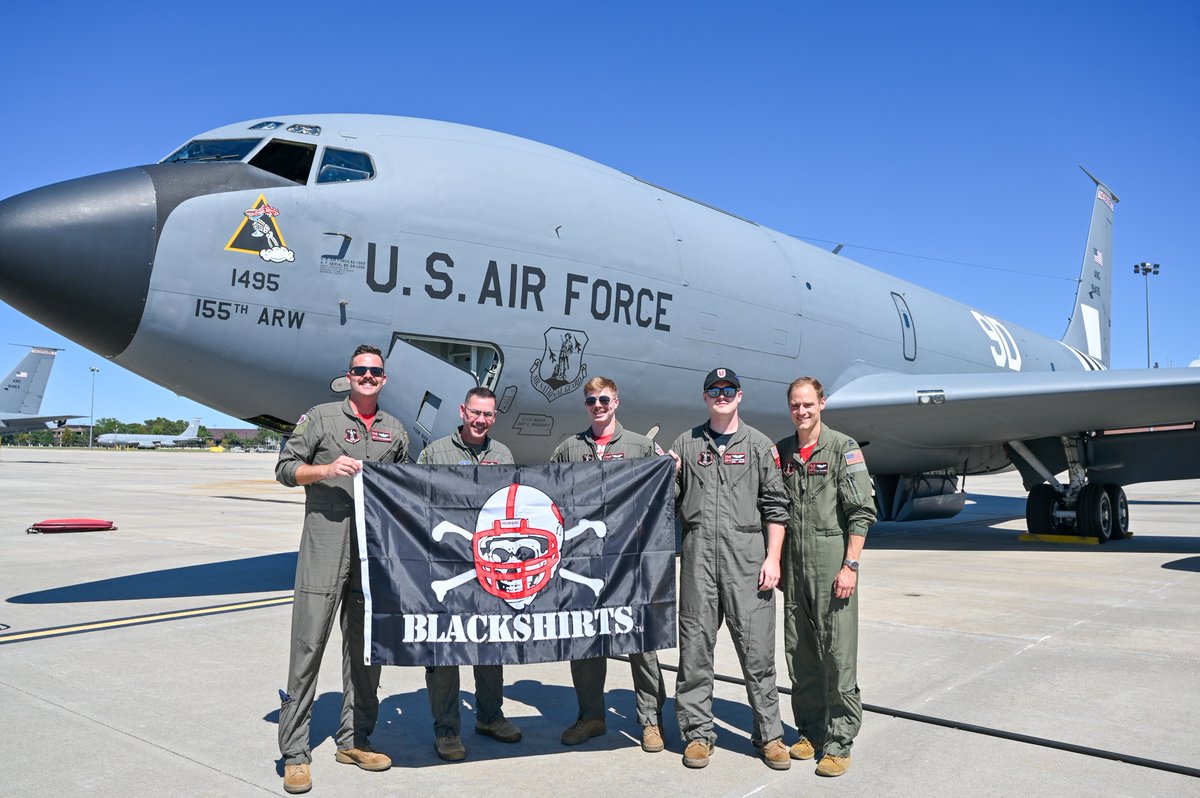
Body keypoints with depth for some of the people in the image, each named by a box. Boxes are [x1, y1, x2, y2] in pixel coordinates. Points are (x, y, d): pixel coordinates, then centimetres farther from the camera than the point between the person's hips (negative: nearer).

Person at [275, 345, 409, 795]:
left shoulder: (395, 431, 15)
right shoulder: (320, 418, 4)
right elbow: (285, 469, 1)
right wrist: (327, 469, -14)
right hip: (325, 549, -4)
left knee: (365, 648, 10)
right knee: (309, 645, -4)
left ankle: (354, 740, 23)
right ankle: (294, 753, 6)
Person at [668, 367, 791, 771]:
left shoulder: (759, 445, 9)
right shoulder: (685, 444, 14)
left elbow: (775, 506, 5)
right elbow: (671, 501, 16)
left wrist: (773, 558, -3)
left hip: (747, 552, -1)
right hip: (698, 551, 2)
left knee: (757, 646, 0)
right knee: (695, 645, 5)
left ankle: (769, 734, 13)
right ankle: (697, 732, 17)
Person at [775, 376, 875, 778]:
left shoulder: (843, 448, -4)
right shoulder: (782, 451, 12)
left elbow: (862, 512, -8)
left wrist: (850, 566, -14)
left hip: (832, 560, -5)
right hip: (793, 563, 5)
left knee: (837, 654, -2)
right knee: (799, 653, 11)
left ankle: (839, 742, 9)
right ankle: (810, 730, 25)